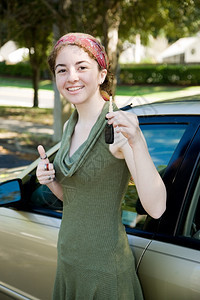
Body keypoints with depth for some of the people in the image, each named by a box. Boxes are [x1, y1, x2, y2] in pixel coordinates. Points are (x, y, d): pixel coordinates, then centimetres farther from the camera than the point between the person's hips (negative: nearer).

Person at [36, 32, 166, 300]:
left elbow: (155, 208, -28)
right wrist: (49, 180, -4)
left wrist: (136, 142, -38)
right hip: (68, 259, 7)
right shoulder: (70, 127, 4)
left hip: (105, 271, -7)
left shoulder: (118, 126, -18)